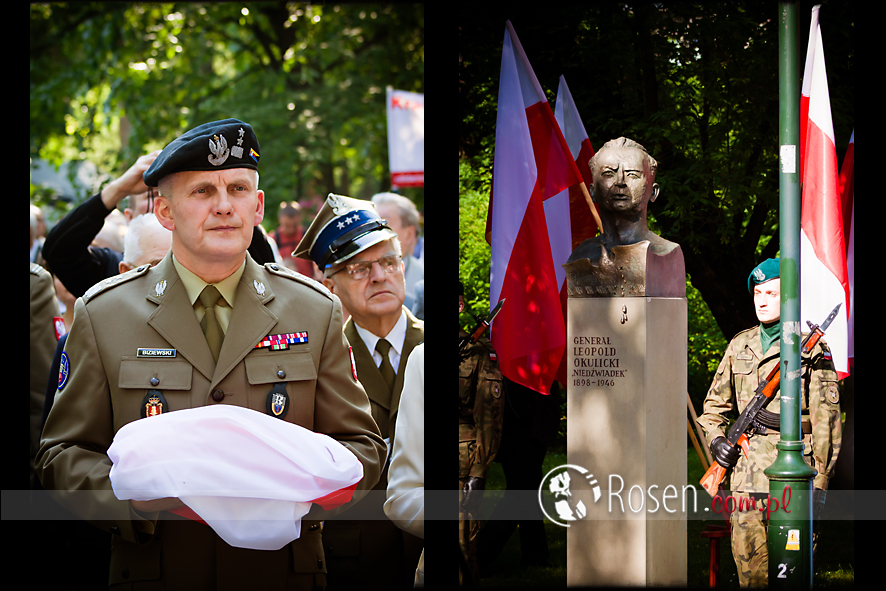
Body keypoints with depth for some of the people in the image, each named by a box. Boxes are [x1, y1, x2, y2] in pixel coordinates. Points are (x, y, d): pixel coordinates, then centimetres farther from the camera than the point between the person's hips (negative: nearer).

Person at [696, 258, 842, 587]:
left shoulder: (812, 350, -2)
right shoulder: (739, 346, 13)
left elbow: (826, 421, -4)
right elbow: (715, 403, 24)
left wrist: (819, 483, -8)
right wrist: (716, 438, 4)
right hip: (747, 476, 4)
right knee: (749, 570, 5)